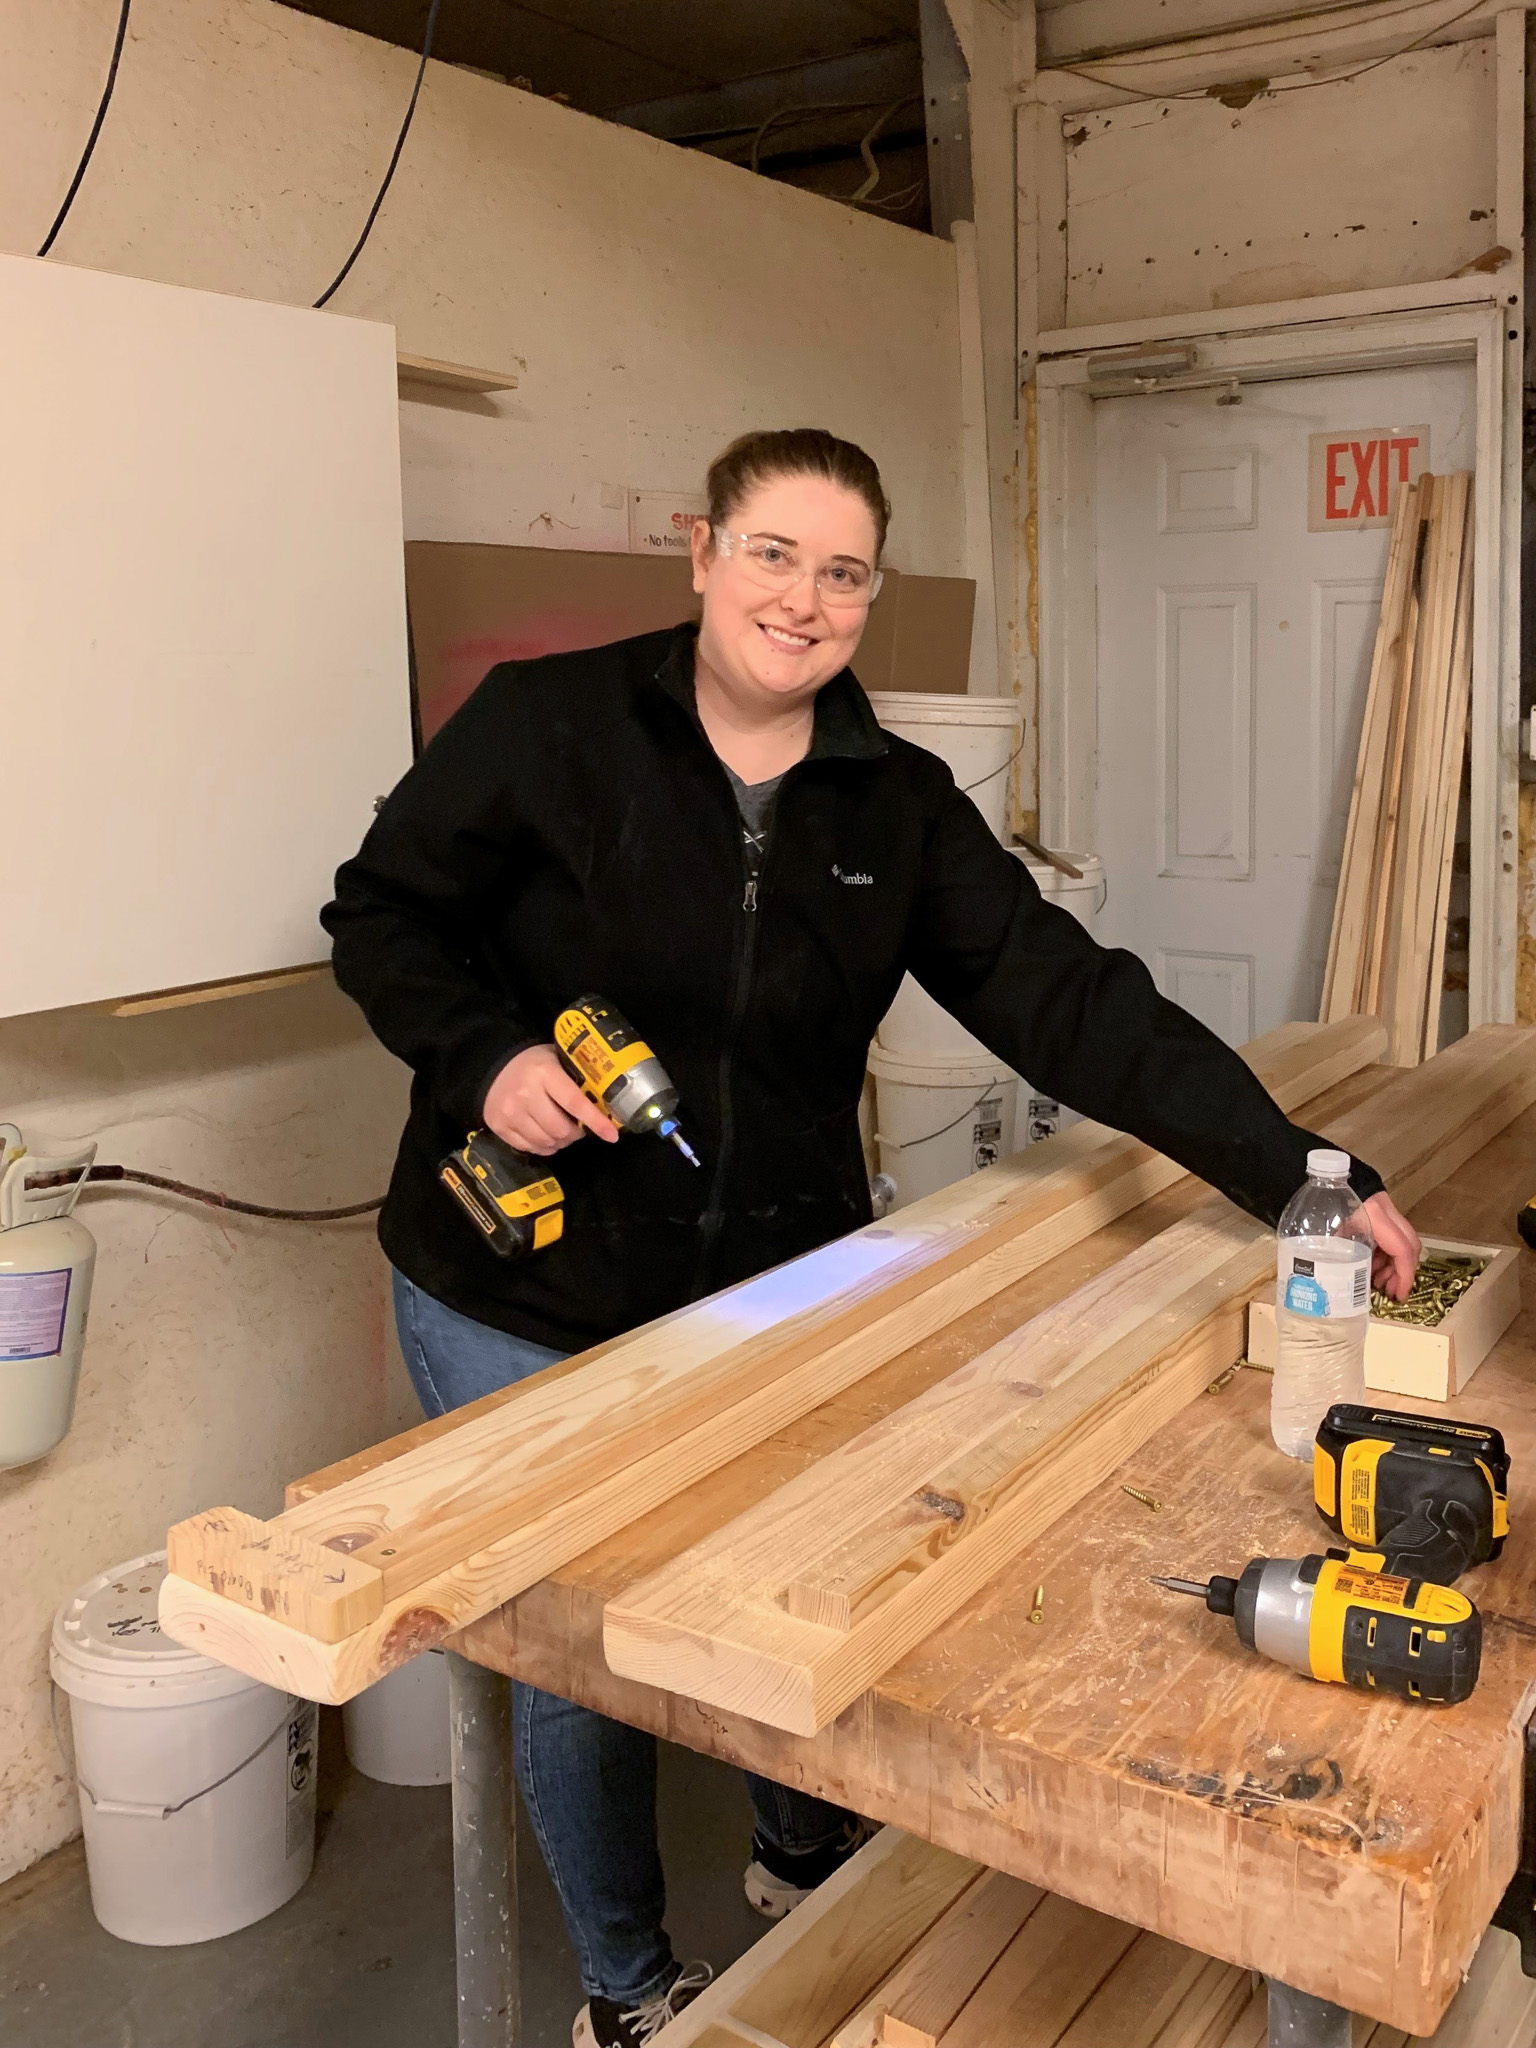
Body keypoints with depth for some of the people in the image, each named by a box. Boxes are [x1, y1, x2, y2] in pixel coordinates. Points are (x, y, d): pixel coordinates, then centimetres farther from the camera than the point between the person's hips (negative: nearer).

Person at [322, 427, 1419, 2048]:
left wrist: (1294, 1174, -17)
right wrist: (483, 1059, -21)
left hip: (775, 1294, 3)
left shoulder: (897, 808, -3)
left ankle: (803, 1858, 51)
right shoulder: (546, 725, -11)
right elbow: (381, 915, -3)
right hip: (523, 1301, -2)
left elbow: (1067, 999, -9)